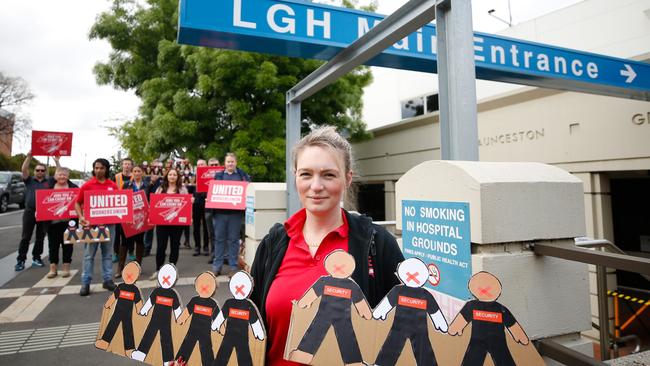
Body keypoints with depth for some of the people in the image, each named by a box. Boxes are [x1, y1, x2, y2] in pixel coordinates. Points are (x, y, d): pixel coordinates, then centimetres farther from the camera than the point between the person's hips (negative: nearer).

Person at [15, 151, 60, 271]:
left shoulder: (49, 182, 11)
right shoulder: (29, 180, 9)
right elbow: (24, 169, -5)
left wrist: (57, 161, -4)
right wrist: (29, 156, -10)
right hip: (30, 211, -1)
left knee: (40, 237, 8)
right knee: (25, 237, 1)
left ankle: (36, 258, 18)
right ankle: (21, 260, 6)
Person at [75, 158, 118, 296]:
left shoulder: (113, 186, 4)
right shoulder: (87, 185, -1)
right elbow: (77, 203, 3)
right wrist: (81, 217, -11)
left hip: (109, 223, 2)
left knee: (108, 253, 10)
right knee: (89, 254, 4)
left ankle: (107, 280, 19)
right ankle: (85, 283, 11)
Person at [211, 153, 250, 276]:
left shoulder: (242, 175, 9)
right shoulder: (218, 175, 14)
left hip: (235, 212, -2)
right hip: (220, 211, 2)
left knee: (233, 239, 3)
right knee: (219, 238, 7)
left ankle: (233, 266, 12)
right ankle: (217, 266, 18)